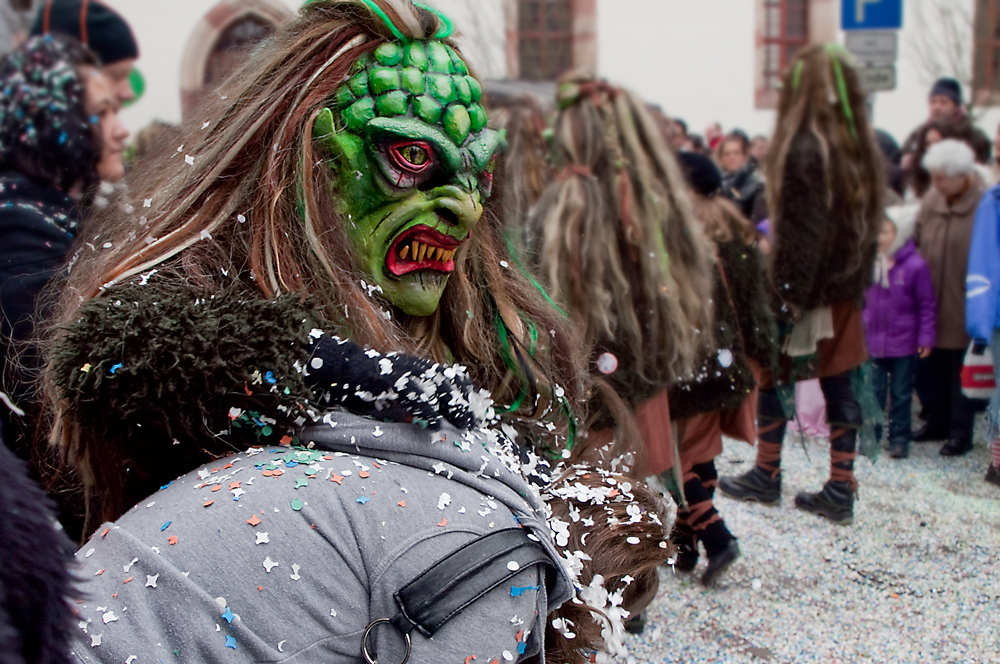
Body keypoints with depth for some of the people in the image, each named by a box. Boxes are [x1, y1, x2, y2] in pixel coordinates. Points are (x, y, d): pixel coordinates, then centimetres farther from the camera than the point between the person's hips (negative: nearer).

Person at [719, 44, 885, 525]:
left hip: (809, 292, -7)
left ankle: (766, 477, 19)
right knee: (839, 388, 9)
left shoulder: (805, 150, -17)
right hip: (845, 293, 7)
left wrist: (785, 301, -18)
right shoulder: (863, 150, 6)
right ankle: (841, 491, 14)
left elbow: (798, 235, -20)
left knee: (769, 380, 9)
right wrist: (859, 285, 17)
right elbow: (869, 227, 12)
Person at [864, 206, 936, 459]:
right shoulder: (871, 263, -1)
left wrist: (926, 338, -6)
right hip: (873, 341, 3)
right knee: (873, 391, 9)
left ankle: (899, 438, 18)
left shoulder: (915, 265, -11)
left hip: (903, 344, -3)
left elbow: (927, 305, -5)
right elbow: (862, 299, 10)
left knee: (901, 394, 9)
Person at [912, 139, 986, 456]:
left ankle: (961, 433, 21)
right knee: (929, 369, 15)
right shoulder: (931, 201, 3)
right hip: (929, 307, 6)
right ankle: (936, 422, 32)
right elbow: (915, 241, 10)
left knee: (962, 374, 7)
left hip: (963, 309, -5)